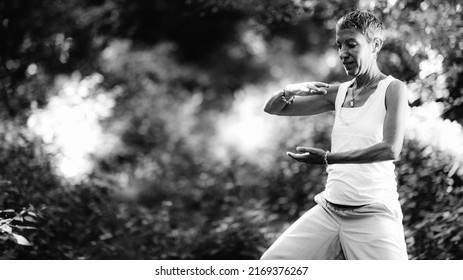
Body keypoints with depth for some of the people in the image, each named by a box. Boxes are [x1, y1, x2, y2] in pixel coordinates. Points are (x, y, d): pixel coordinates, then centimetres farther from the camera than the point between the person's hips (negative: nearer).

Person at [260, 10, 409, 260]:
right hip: (328, 210, 5)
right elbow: (273, 108, 14)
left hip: (374, 214, -5)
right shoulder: (338, 93, 11)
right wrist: (289, 91, -9)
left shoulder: (392, 89, -4)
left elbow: (391, 149, -20)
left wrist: (328, 158, -27)